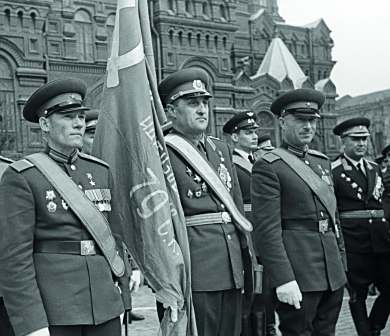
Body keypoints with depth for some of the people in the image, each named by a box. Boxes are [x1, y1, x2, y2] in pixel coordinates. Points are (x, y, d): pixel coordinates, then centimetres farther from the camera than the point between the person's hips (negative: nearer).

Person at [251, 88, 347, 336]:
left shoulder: (323, 161, 16)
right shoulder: (268, 167, -8)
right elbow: (267, 229, -15)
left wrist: (342, 263, 16)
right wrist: (282, 279, -20)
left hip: (334, 274, 7)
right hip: (297, 277, -7)